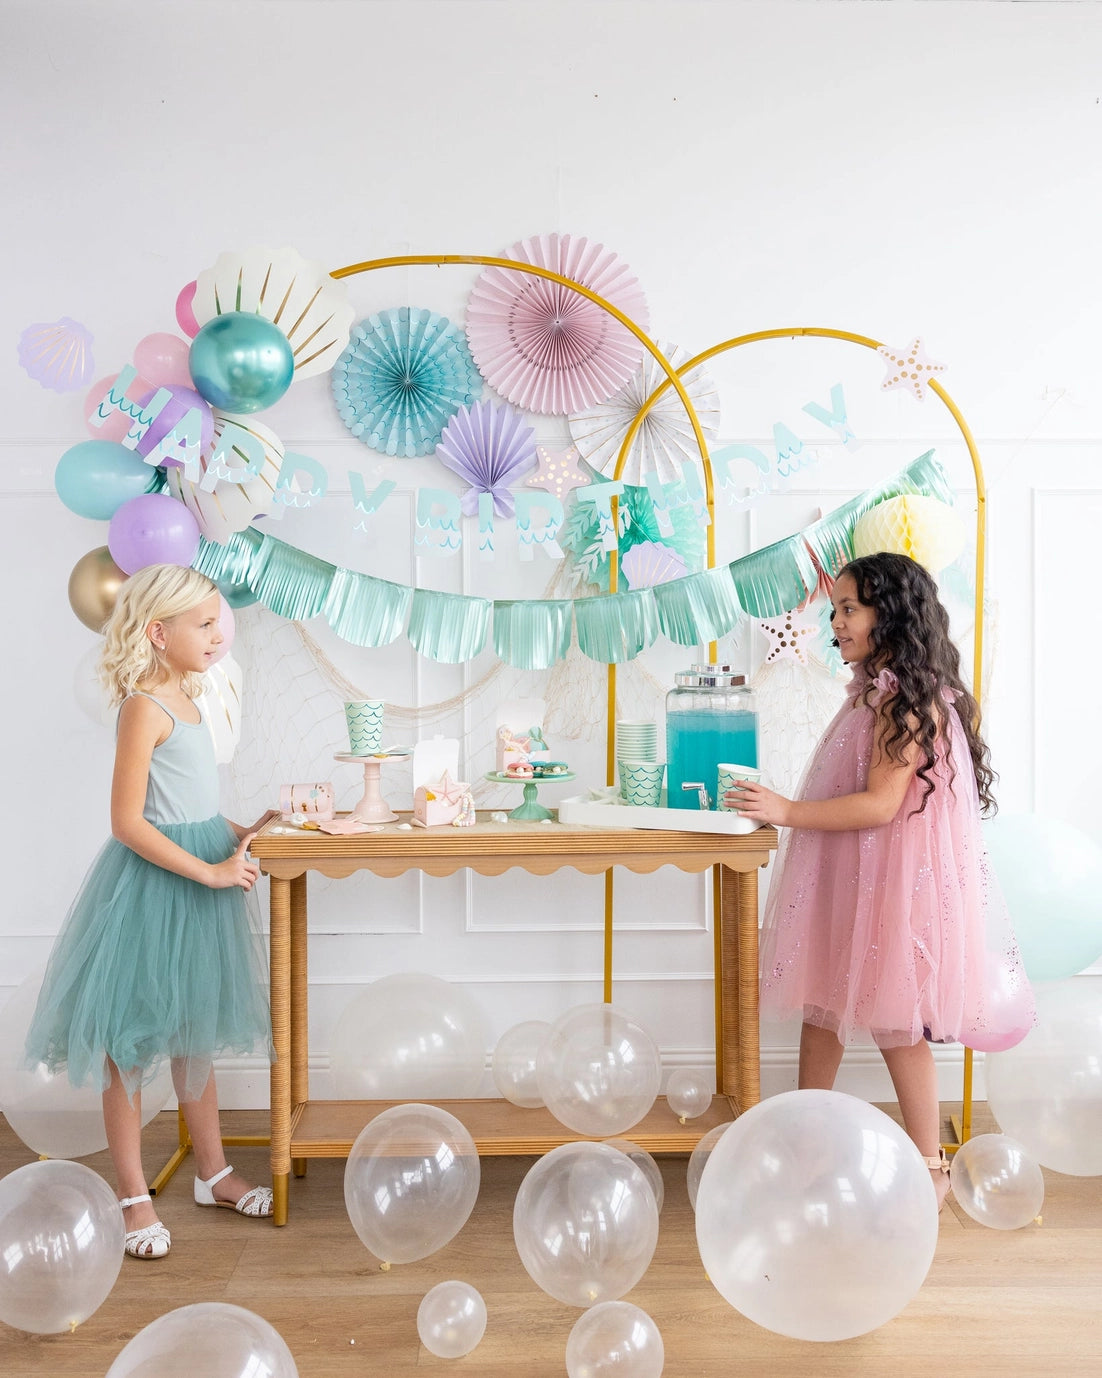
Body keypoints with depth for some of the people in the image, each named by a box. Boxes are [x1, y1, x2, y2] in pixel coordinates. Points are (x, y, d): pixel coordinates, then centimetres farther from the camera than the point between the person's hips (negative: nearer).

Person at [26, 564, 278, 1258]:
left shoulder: (185, 700, 8)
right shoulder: (145, 707, -18)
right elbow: (129, 822, -22)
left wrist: (236, 834, 5)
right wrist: (211, 871, -20)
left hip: (199, 877, 9)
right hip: (151, 886, -9)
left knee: (195, 1032, 18)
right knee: (130, 1041, 6)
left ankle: (214, 1171, 32)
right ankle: (134, 1195, 21)